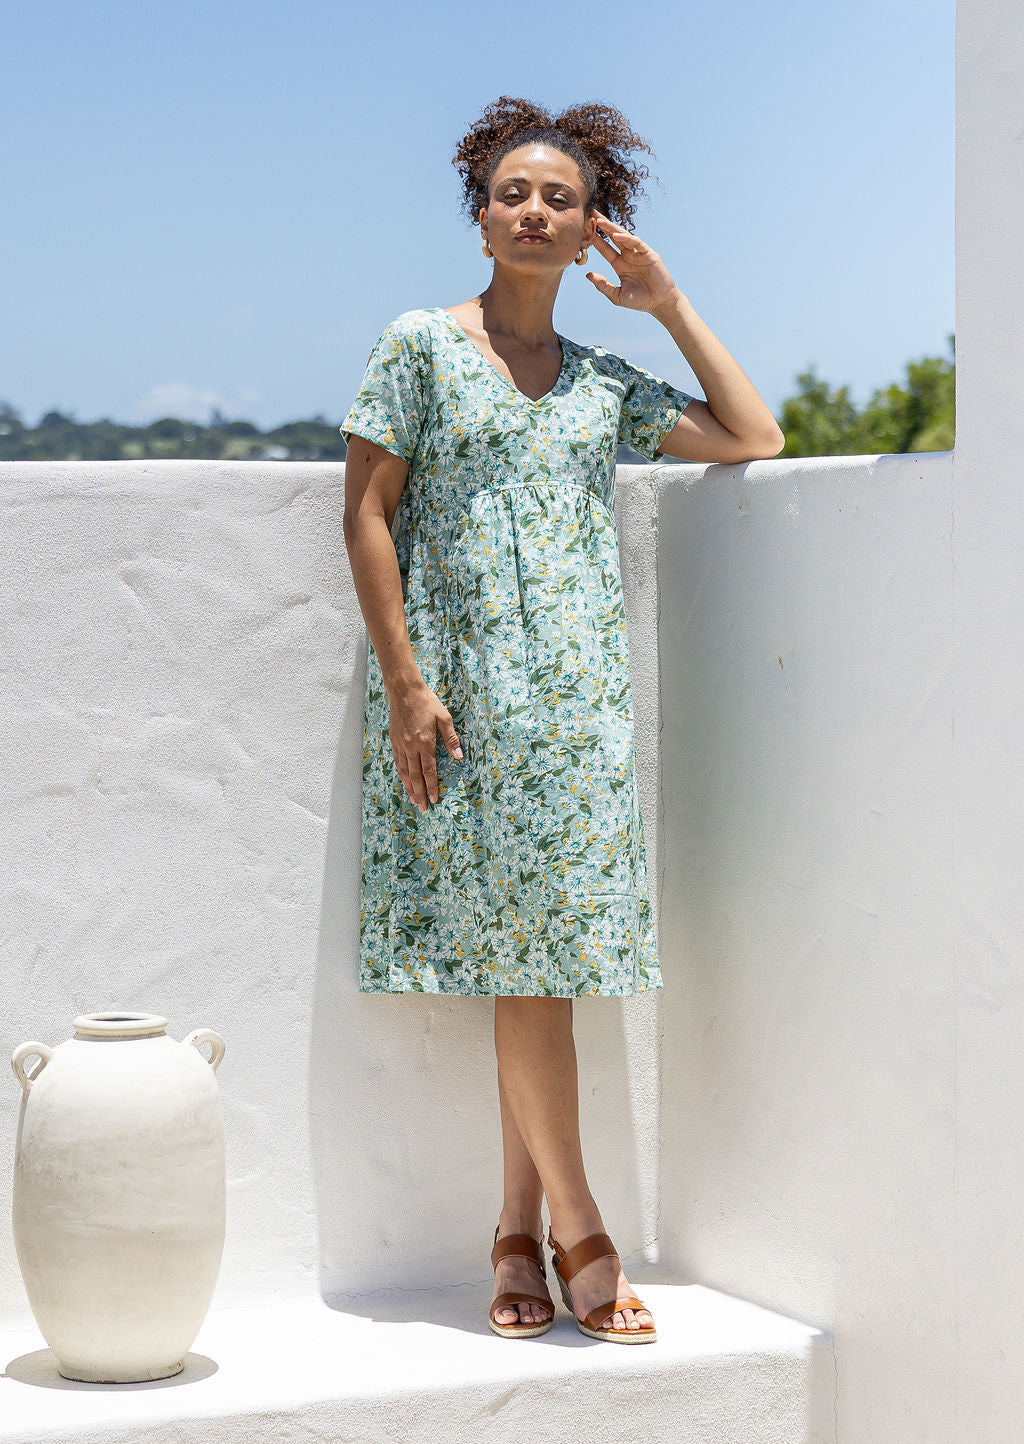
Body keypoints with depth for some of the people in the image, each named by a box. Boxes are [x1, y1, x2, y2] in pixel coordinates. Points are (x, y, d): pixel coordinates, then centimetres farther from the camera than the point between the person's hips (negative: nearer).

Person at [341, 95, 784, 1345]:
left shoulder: (606, 381, 15)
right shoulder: (420, 345, 3)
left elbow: (754, 438, 15)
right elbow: (367, 512, -1)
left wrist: (668, 303, 12)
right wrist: (402, 680, -11)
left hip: (578, 689, 4)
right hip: (462, 680, -4)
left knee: (550, 955, 2)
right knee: (524, 957, -8)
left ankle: (519, 1235, 9)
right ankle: (579, 1236, -2)